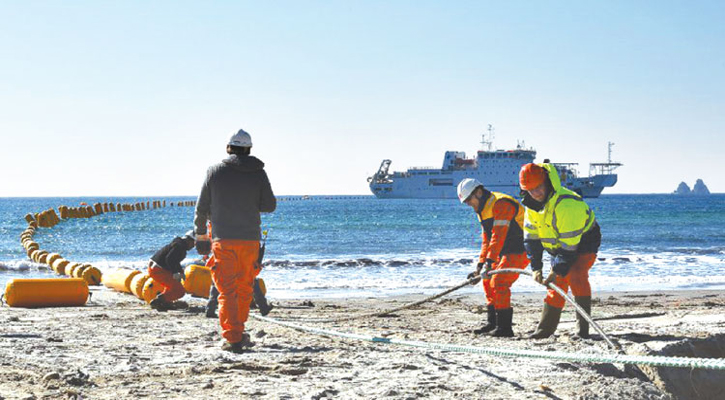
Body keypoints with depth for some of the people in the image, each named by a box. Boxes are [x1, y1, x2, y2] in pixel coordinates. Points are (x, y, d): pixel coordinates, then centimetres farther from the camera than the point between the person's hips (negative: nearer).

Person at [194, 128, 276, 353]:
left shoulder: (215, 172, 0)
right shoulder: (258, 173, 1)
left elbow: (201, 207, 5)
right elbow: (269, 206, 2)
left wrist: (200, 234, 18)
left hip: (223, 238, -1)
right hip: (250, 238, 1)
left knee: (227, 290, 0)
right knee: (245, 288, 16)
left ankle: (232, 338, -9)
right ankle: (238, 332, 24)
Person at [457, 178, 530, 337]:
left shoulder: (501, 204, -19)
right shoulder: (483, 210, 14)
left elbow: (499, 235, -28)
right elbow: (487, 240, 18)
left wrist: (490, 261, -33)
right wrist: (480, 266, 10)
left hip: (521, 250, -10)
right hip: (507, 251, 10)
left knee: (499, 282, -18)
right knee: (488, 282, 12)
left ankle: (504, 327, -15)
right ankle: (492, 323, 22)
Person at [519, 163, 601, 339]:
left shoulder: (566, 203, -35)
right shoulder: (532, 205, -8)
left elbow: (569, 244, -33)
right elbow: (531, 237, -3)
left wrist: (557, 270, -30)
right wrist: (536, 268, -10)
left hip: (584, 241, -7)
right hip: (559, 245, 7)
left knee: (576, 276, -27)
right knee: (558, 282, 7)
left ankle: (583, 327, -23)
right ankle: (546, 327, 16)